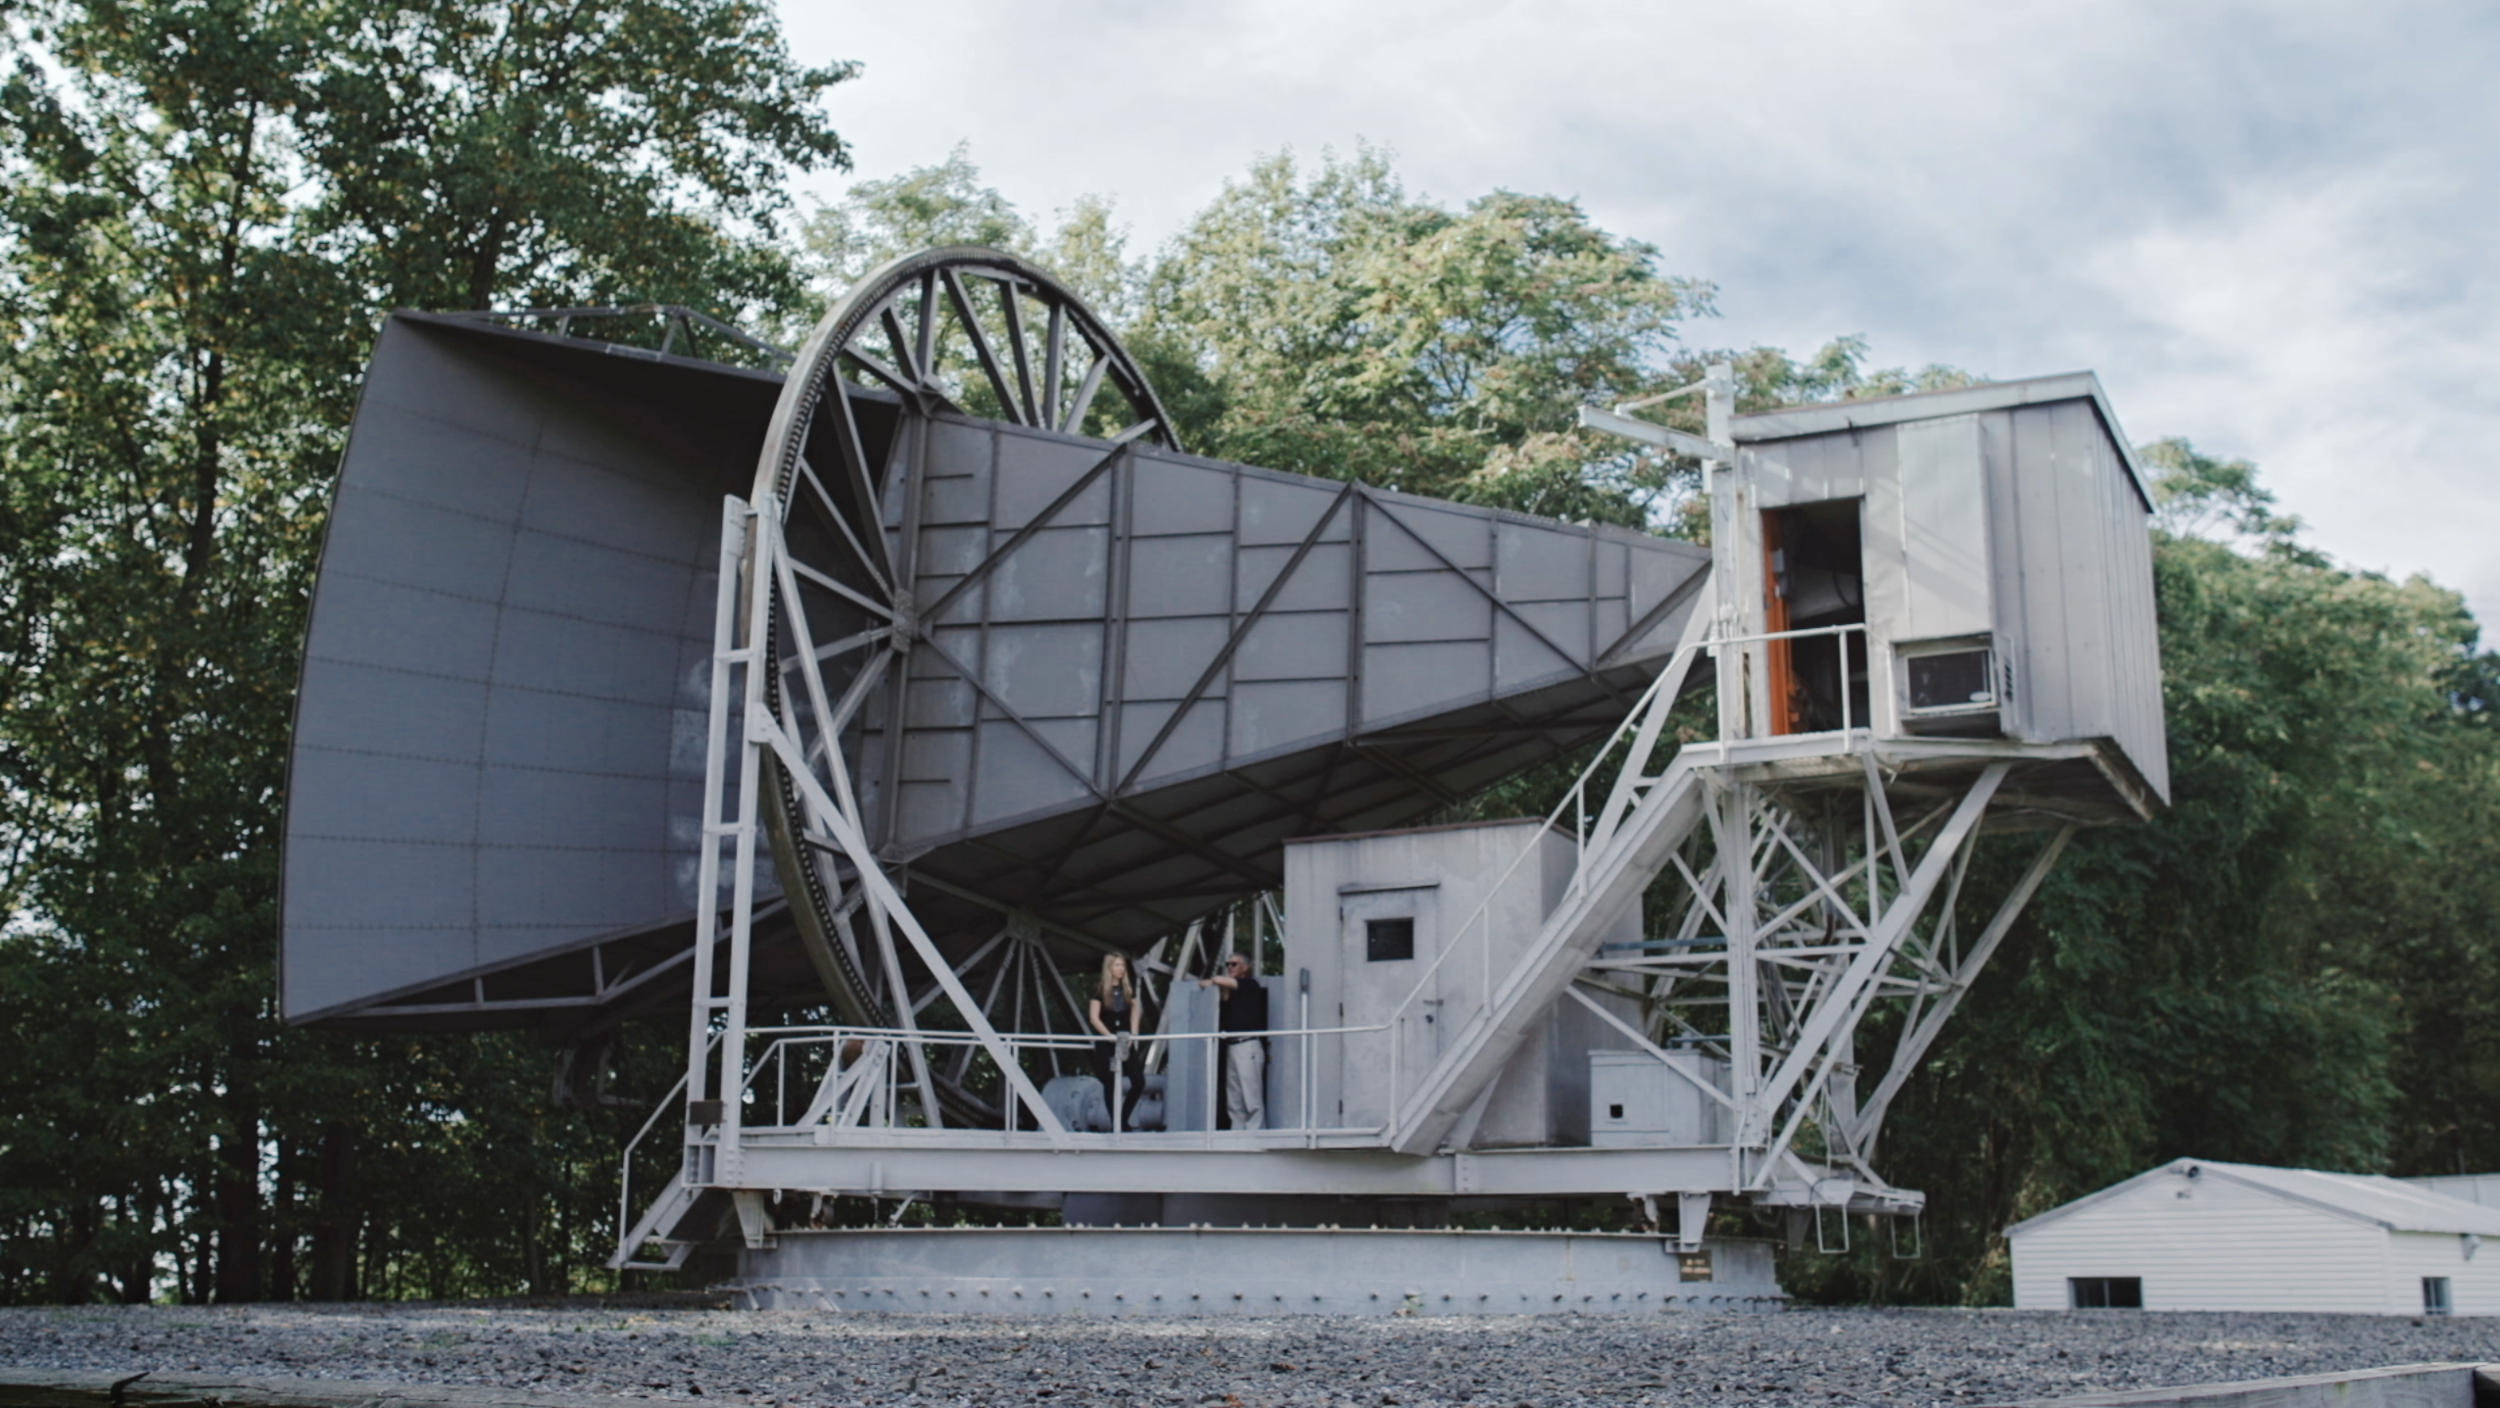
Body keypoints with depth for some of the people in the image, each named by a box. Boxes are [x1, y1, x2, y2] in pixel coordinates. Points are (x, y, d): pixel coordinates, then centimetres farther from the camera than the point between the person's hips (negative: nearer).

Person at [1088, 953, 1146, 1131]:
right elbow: (1094, 1017, -6)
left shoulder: (1129, 988, 7)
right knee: (1110, 1083, -2)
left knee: (1139, 1081, -6)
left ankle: (1123, 1119, 10)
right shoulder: (1100, 989, -3)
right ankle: (1115, 1123, 8)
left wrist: (1133, 1036, -3)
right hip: (1106, 1042, -3)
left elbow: (1135, 1013, 10)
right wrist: (1110, 1036, -13)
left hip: (1126, 1041, 3)